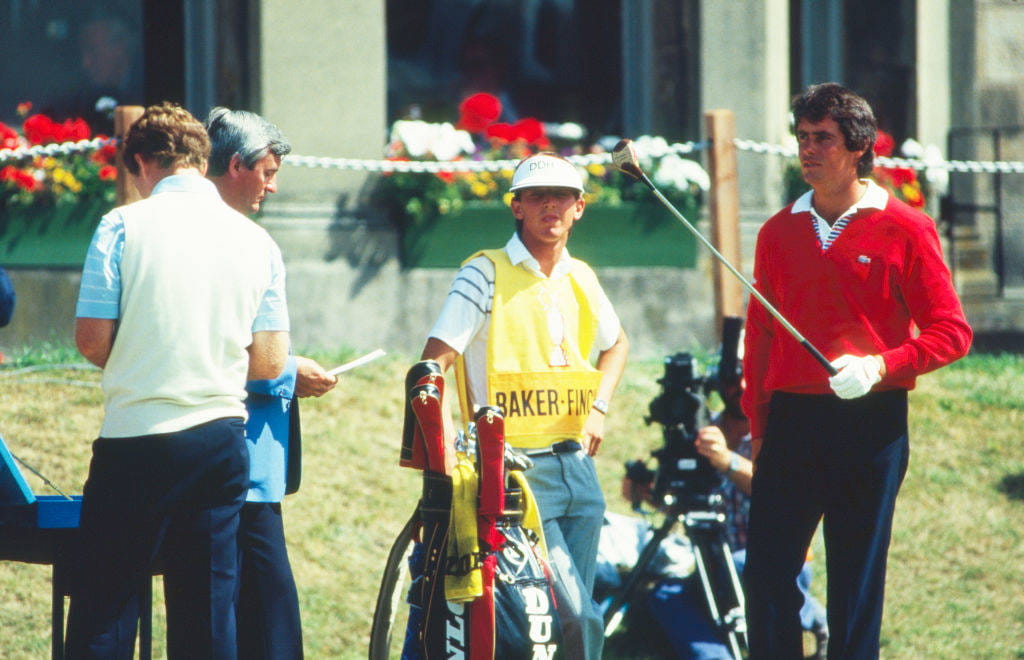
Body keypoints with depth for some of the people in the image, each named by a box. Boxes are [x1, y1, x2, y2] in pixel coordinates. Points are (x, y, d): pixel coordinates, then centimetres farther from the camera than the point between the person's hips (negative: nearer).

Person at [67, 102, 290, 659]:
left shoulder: (124, 226, -6)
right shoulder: (256, 241, 5)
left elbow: (91, 340, -8)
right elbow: (269, 362, 4)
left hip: (136, 437, -4)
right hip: (220, 438, 4)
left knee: (102, 611, 1)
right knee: (208, 612, 7)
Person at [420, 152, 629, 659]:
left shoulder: (580, 279, 12)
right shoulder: (486, 274, -6)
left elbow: (616, 343, 33)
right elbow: (434, 362, -13)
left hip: (575, 465, 6)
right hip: (516, 469, -6)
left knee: (574, 617, 4)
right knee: (576, 617, -16)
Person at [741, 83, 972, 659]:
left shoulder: (906, 230, -1)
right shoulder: (780, 233, 11)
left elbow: (951, 332, -3)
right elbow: (760, 337, 15)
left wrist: (880, 367, -17)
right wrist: (757, 425, 8)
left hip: (870, 423, -3)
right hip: (791, 418, 3)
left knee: (857, 582, 1)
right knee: (768, 572, -2)